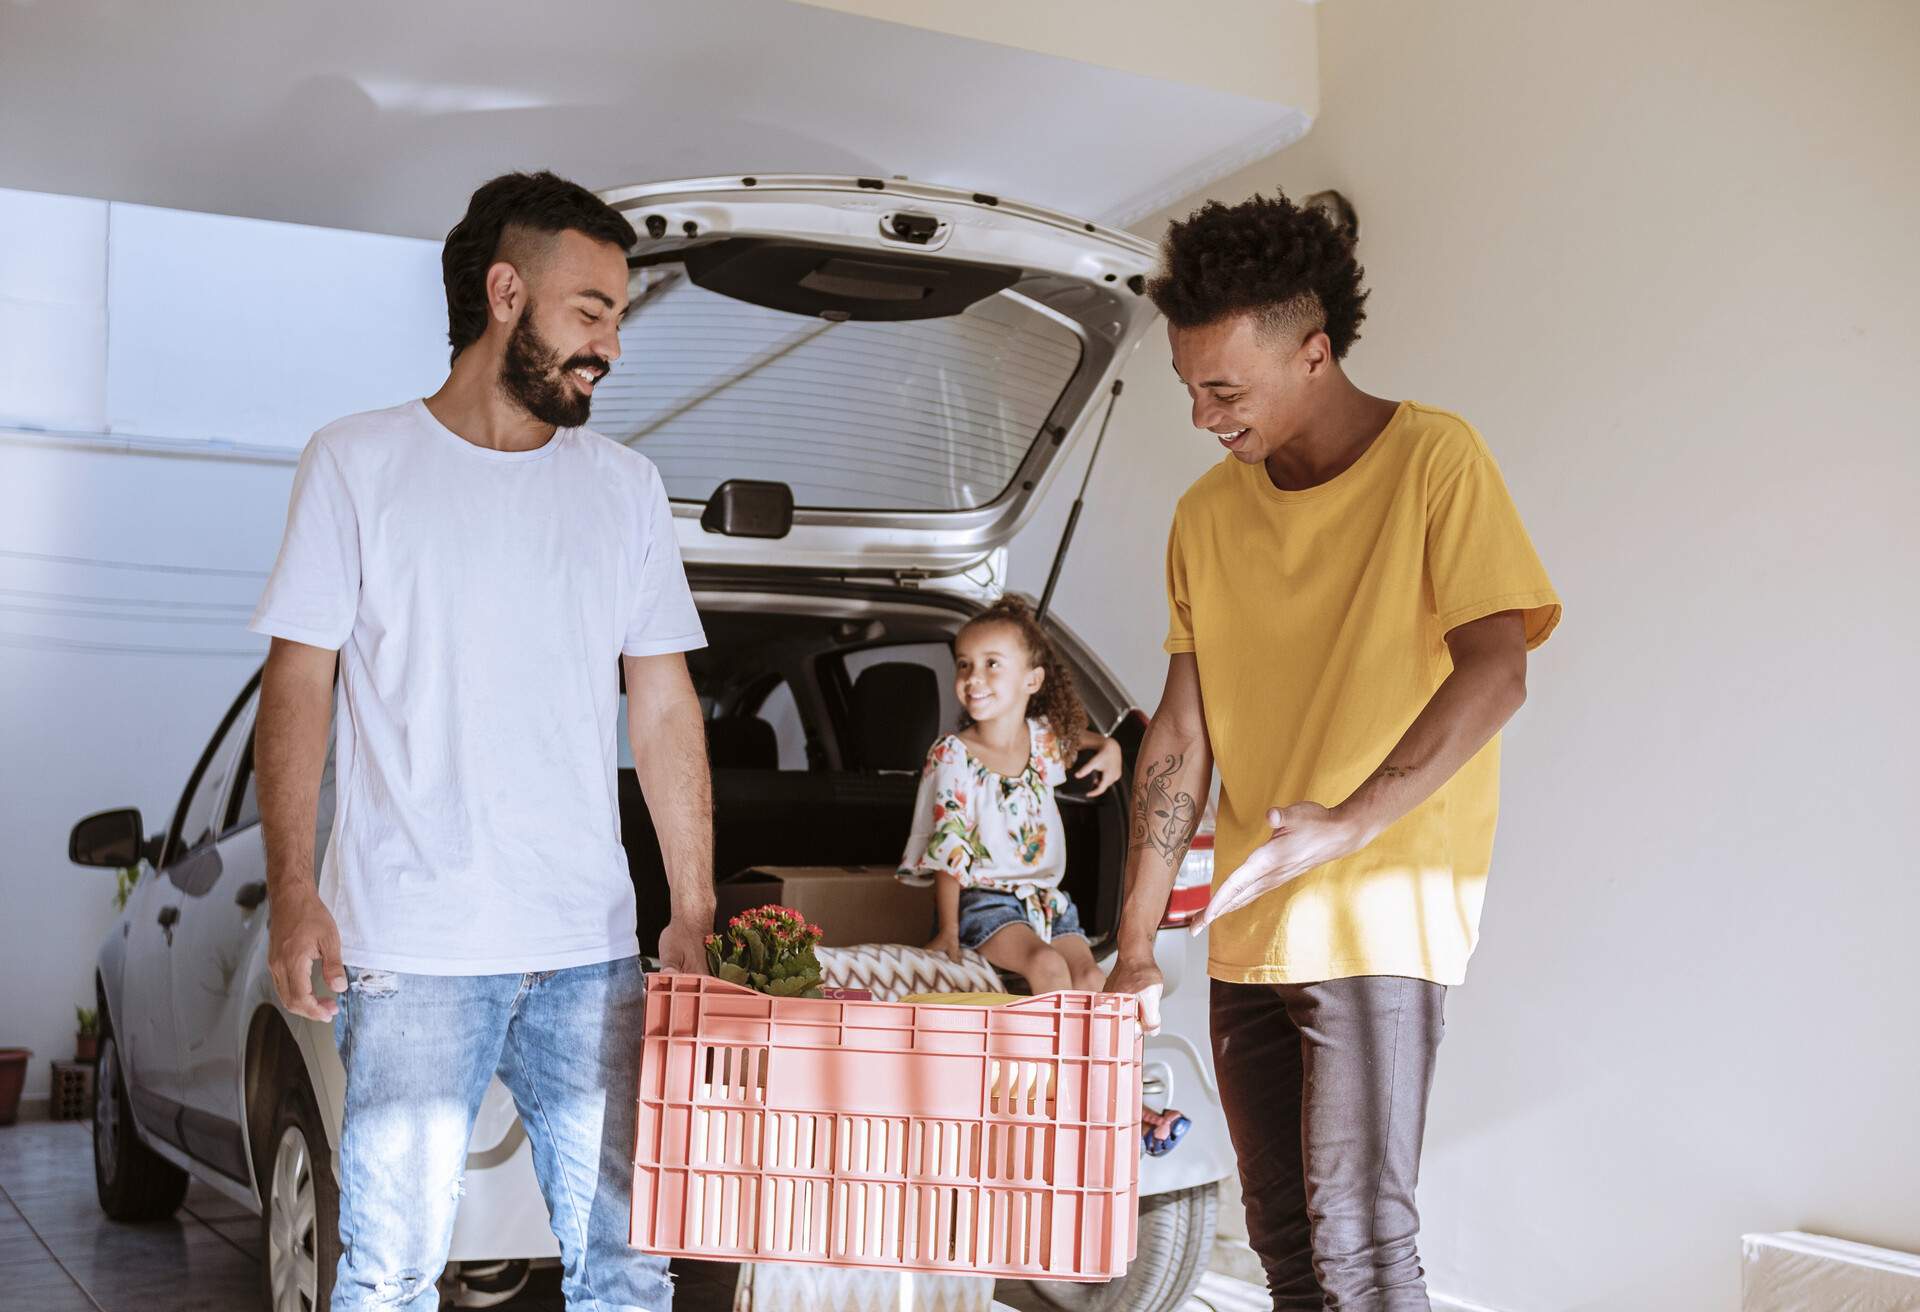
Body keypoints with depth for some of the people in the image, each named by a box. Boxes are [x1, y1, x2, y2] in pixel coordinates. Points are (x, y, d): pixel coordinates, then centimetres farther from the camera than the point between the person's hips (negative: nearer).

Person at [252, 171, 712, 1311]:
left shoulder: (626, 487, 12)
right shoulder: (359, 464, 3)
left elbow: (665, 706, 12)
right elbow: (299, 682, 1)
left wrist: (696, 909, 7)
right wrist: (293, 892, -9)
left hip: (591, 945, 3)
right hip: (411, 945, -3)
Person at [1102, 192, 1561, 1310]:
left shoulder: (1434, 460, -6)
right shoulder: (1208, 513, 9)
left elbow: (1493, 675, -15)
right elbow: (1180, 735, 9)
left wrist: (1346, 823, -26)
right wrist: (1137, 945, 6)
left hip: (1378, 920, -6)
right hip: (1248, 931, 6)